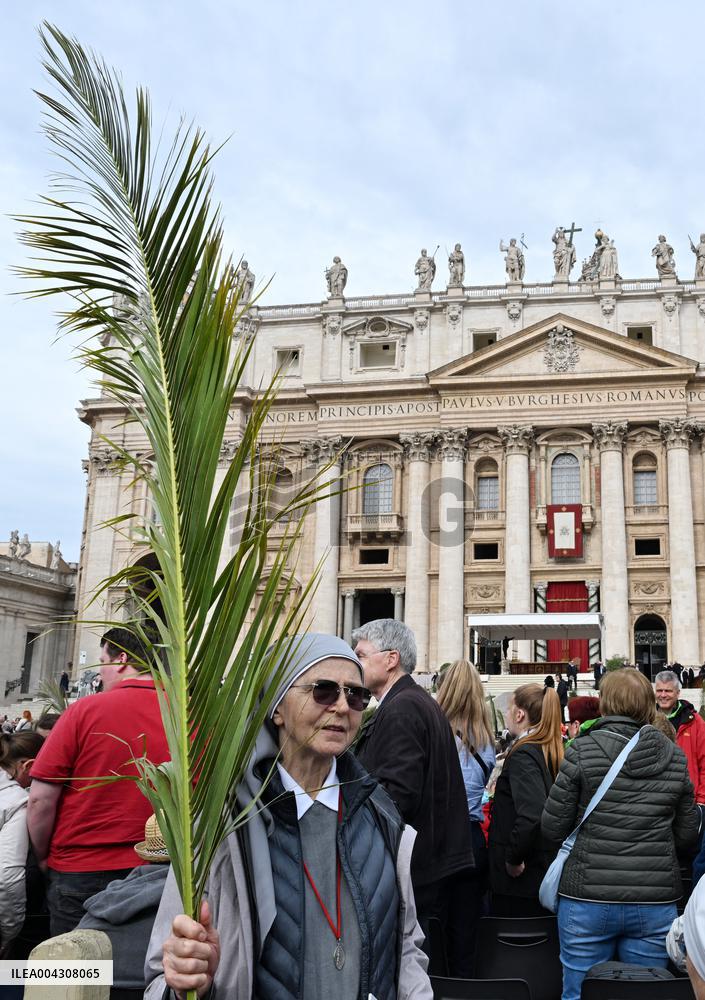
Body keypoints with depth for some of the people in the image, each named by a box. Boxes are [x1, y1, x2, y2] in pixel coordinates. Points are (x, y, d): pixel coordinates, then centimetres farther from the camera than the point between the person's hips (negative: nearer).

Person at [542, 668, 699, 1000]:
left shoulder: (582, 751, -9)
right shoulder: (674, 757, 1)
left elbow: (552, 828, -6)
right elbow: (687, 836, 6)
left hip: (588, 900, -3)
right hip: (656, 903, 3)